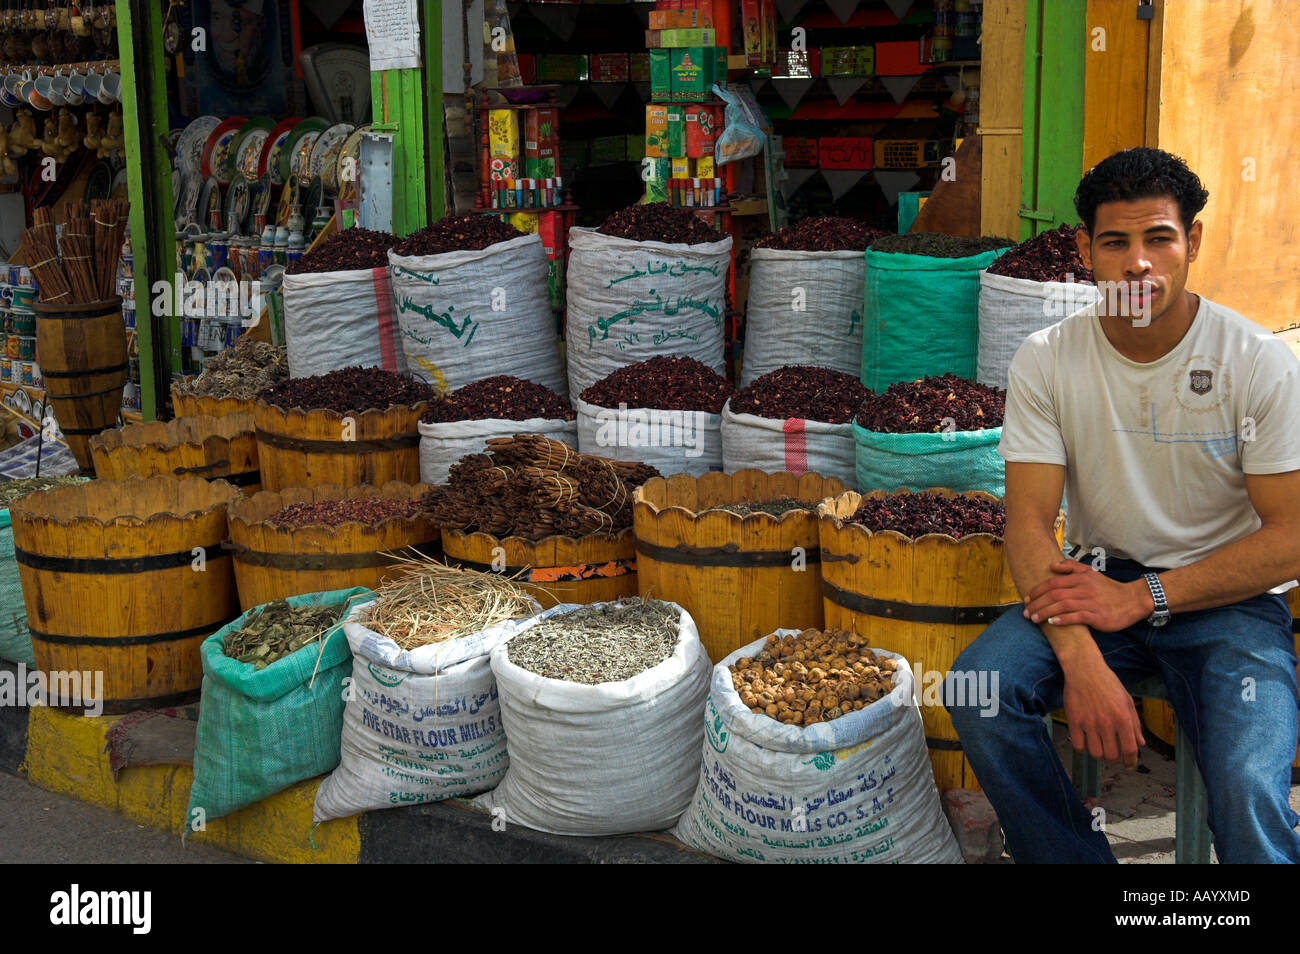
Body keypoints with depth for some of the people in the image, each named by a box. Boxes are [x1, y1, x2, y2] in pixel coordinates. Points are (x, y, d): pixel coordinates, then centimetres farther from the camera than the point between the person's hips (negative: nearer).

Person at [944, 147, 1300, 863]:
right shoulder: (1046, 361, -3)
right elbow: (1028, 522, -8)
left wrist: (1141, 597, -18)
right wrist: (1079, 656, -25)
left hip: (1225, 597, -2)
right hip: (1100, 582, 3)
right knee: (975, 694, -24)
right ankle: (1074, 859, -3)